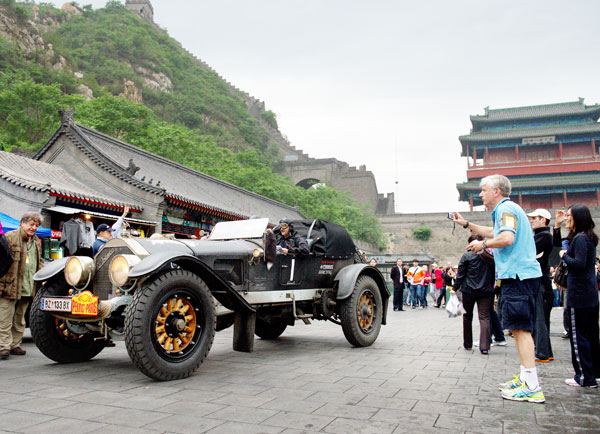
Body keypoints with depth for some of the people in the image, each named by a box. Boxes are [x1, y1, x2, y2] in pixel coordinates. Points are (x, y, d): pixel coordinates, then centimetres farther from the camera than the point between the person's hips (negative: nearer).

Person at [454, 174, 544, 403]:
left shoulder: (506, 208, -10)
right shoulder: (506, 209, 22)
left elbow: (506, 238, -25)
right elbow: (494, 233, 38)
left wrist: (482, 244, -10)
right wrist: (467, 225, 38)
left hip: (518, 275, -11)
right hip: (519, 274, 11)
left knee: (520, 327, -11)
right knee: (519, 328, 14)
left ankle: (532, 388, -10)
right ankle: (525, 377, 21)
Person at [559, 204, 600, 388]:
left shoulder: (580, 238, -15)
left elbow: (579, 264, -25)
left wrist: (564, 256, -9)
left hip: (579, 294, -10)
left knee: (578, 335, -2)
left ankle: (585, 377, 3)